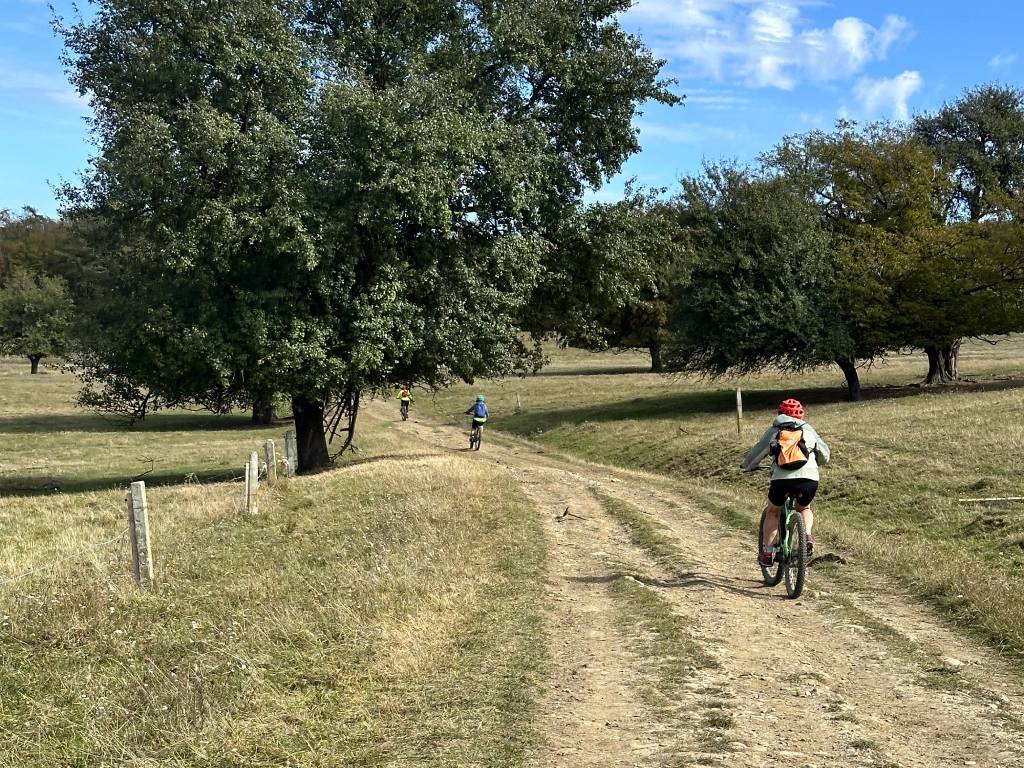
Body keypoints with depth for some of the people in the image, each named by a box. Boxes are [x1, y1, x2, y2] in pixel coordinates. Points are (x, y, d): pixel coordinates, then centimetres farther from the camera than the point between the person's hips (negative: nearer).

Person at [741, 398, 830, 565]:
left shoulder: (774, 430, 19)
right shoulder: (808, 429, 23)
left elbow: (756, 453, 23)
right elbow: (825, 454, 33)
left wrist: (746, 466, 43)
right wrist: (817, 463, 54)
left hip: (782, 478, -1)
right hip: (810, 478, 1)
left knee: (772, 512, 23)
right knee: (804, 509, 31)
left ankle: (767, 552, 20)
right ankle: (807, 536, 4)